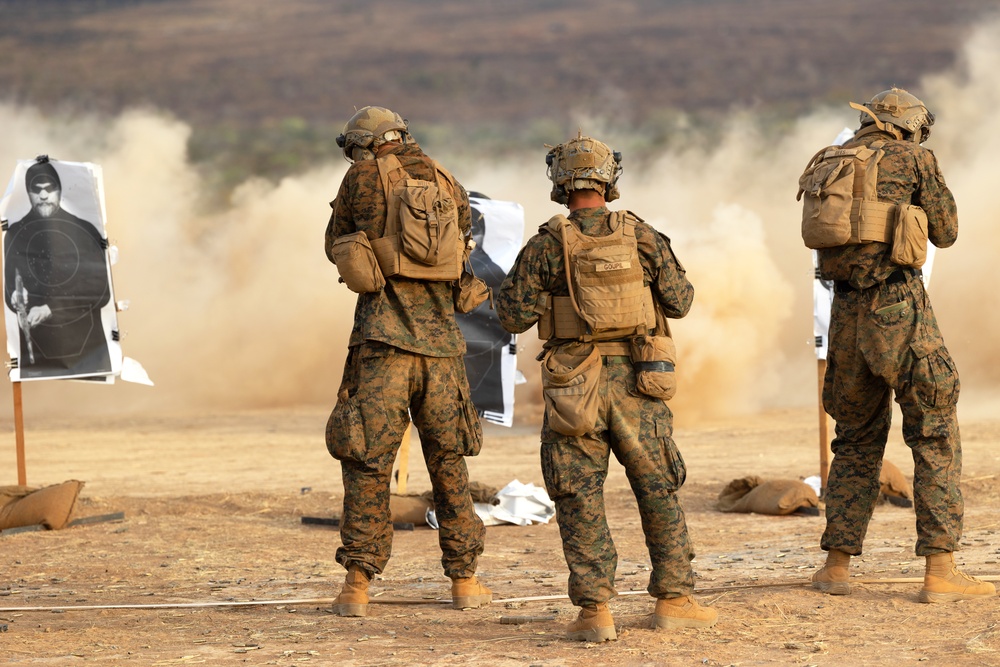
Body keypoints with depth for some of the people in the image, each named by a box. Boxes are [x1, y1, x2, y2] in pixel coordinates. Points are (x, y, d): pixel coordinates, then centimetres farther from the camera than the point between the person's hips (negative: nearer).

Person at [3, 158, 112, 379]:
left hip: (88, 352, 0)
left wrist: (50, 309, -13)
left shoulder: (85, 231, 2)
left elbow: (100, 290, -2)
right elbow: (10, 291, 10)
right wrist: (19, 301, -15)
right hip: (36, 355, 0)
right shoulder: (15, 235, 7)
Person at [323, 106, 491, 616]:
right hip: (440, 342, 3)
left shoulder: (364, 177, 1)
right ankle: (464, 579, 17)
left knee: (367, 464, 1)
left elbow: (336, 247, 10)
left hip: (384, 341, -3)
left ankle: (357, 586, -3)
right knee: (449, 463, 14)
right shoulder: (445, 182, 10)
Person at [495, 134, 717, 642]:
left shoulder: (546, 246, -5)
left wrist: (519, 274, 15)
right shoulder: (642, 237, 0)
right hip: (634, 381, 1)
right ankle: (674, 599, 14)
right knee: (658, 490, 12)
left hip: (573, 385, -1)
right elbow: (679, 301, 8)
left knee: (579, 497, 3)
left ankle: (595, 611, -2)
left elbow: (514, 316, -3)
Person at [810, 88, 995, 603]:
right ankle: (940, 571, -8)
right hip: (899, 307, -5)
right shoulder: (914, 159, -1)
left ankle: (836, 566, 16)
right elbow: (944, 233, 6)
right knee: (935, 438, -1)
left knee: (857, 440, 18)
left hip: (847, 310, 5)